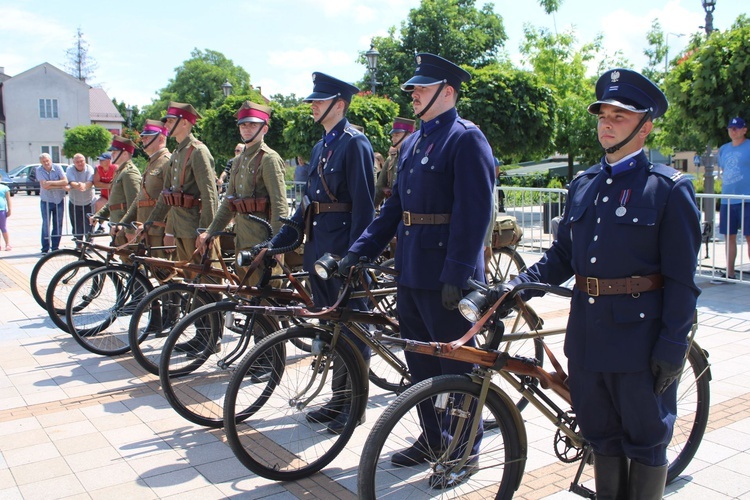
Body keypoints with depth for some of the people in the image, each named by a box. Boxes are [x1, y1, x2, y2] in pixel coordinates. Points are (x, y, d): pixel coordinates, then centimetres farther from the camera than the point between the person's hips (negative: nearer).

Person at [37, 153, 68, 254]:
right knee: (46, 225, -2)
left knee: (58, 225, 4)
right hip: (46, 201, -1)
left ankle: (55, 247, 13)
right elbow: (44, 185, -20)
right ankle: (45, 249, 5)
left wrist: (51, 183, -23)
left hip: (59, 201, 1)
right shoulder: (39, 170, -9)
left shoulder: (57, 167, -7)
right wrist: (60, 185, -18)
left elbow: (65, 181, -17)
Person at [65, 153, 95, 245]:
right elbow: (71, 182, -23)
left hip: (88, 202, -1)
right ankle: (78, 245, 16)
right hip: (74, 203, 1)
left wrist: (84, 186, -50)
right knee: (76, 226, 5)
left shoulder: (89, 169, -10)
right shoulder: (70, 169, -8)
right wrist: (78, 185, -47)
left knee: (89, 225, -2)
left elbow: (90, 182, -27)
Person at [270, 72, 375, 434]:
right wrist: (277, 242, 14)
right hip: (319, 248, 9)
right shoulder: (321, 147, 17)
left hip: (344, 249, -9)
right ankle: (338, 399, 27)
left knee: (351, 326, 1)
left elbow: (363, 204, -16)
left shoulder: (354, 143, -10)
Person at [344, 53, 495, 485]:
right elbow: (395, 205, 17)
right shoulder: (413, 143, 17)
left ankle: (465, 450, 20)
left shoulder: (466, 139, -10)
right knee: (420, 361, 17)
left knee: (455, 364, 3)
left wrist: (456, 274, -23)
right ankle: (432, 438, 33)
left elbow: (474, 212, -18)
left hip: (446, 275, -8)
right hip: (410, 272, 9)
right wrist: (359, 251, 10)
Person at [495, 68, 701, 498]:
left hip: (641, 338, -5)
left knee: (646, 439, 10)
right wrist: (520, 283, -2)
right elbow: (562, 255, 12)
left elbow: (682, 281, -9)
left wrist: (672, 348, -12)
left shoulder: (670, 189, -6)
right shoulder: (583, 185, 11)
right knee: (602, 436, 17)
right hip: (588, 334, 5)